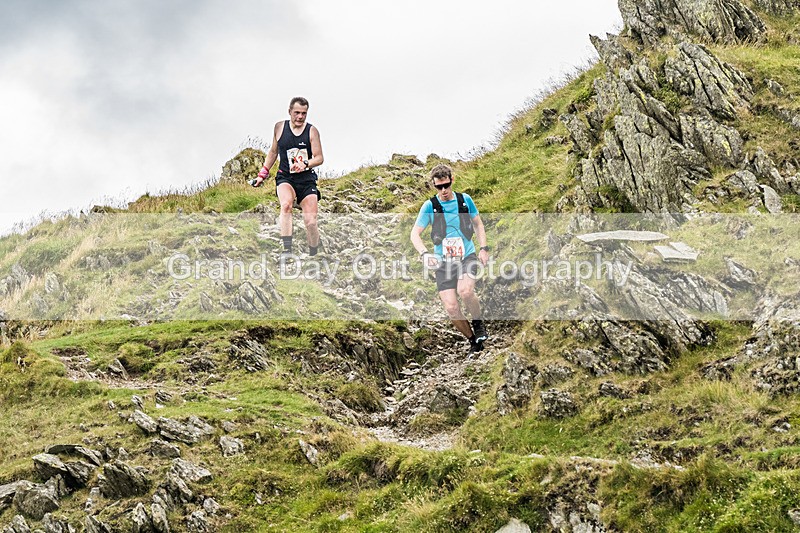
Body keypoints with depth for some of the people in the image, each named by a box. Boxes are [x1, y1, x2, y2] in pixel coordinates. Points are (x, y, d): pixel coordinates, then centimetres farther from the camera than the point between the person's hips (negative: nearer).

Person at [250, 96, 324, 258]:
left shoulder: (312, 131, 0)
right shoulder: (280, 127, 4)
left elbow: (319, 158, -3)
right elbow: (273, 151, 19)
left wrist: (305, 164, -23)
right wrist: (262, 174, 16)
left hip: (307, 180, 0)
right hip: (285, 177, 0)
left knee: (311, 222, -7)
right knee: (286, 204, -32)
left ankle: (313, 256, 16)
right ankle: (287, 249, -40)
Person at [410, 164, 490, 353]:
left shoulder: (465, 200, 1)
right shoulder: (429, 206, -5)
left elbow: (478, 224, 15)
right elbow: (415, 234, -6)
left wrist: (483, 248, 3)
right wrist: (425, 254, -23)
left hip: (467, 256, 0)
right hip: (444, 261, 0)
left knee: (465, 291, -31)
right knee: (451, 308, -11)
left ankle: (479, 324, -3)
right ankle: (472, 339, 14)